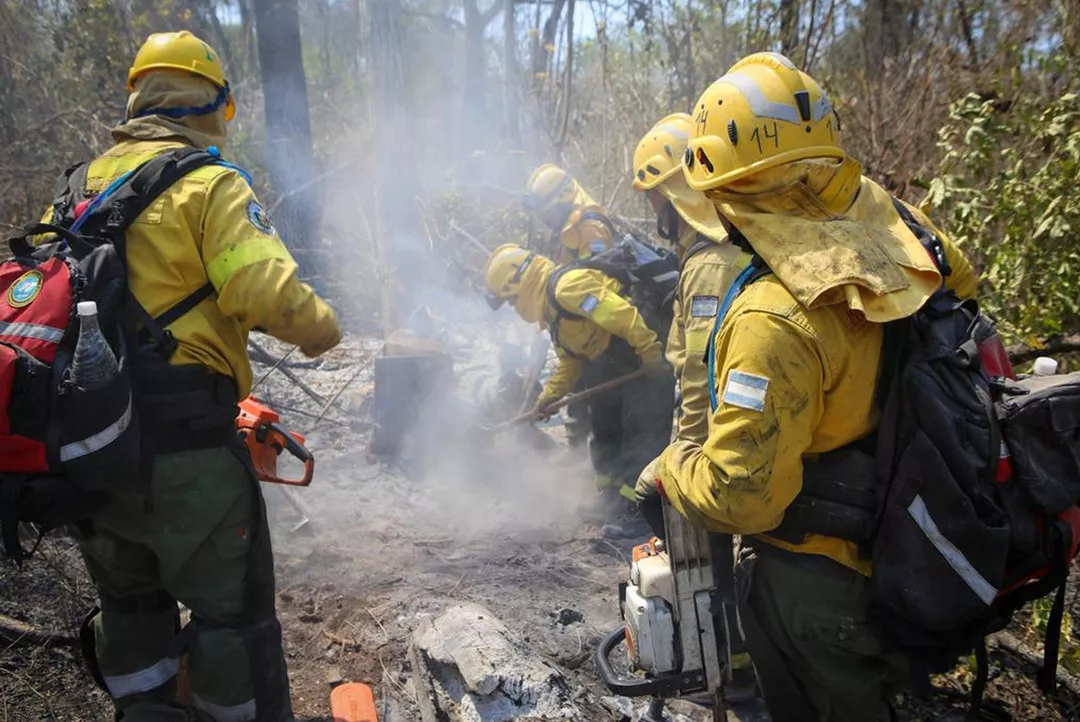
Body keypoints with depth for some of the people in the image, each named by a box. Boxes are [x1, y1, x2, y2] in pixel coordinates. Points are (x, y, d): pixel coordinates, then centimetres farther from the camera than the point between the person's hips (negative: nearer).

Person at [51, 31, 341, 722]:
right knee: (233, 607, 7)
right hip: (184, 439, -7)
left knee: (130, 601, 23)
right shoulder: (208, 182, -8)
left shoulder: (81, 186, 13)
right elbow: (268, 293, -20)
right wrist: (324, 328, -2)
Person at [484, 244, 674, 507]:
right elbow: (571, 359, 16)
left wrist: (652, 354, -30)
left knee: (642, 438, -9)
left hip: (642, 359, -11)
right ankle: (610, 494, 31)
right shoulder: (550, 306, 13)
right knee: (606, 434, 19)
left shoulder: (568, 286, -21)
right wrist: (549, 395, 10)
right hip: (609, 364, 11)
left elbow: (623, 315, -29)